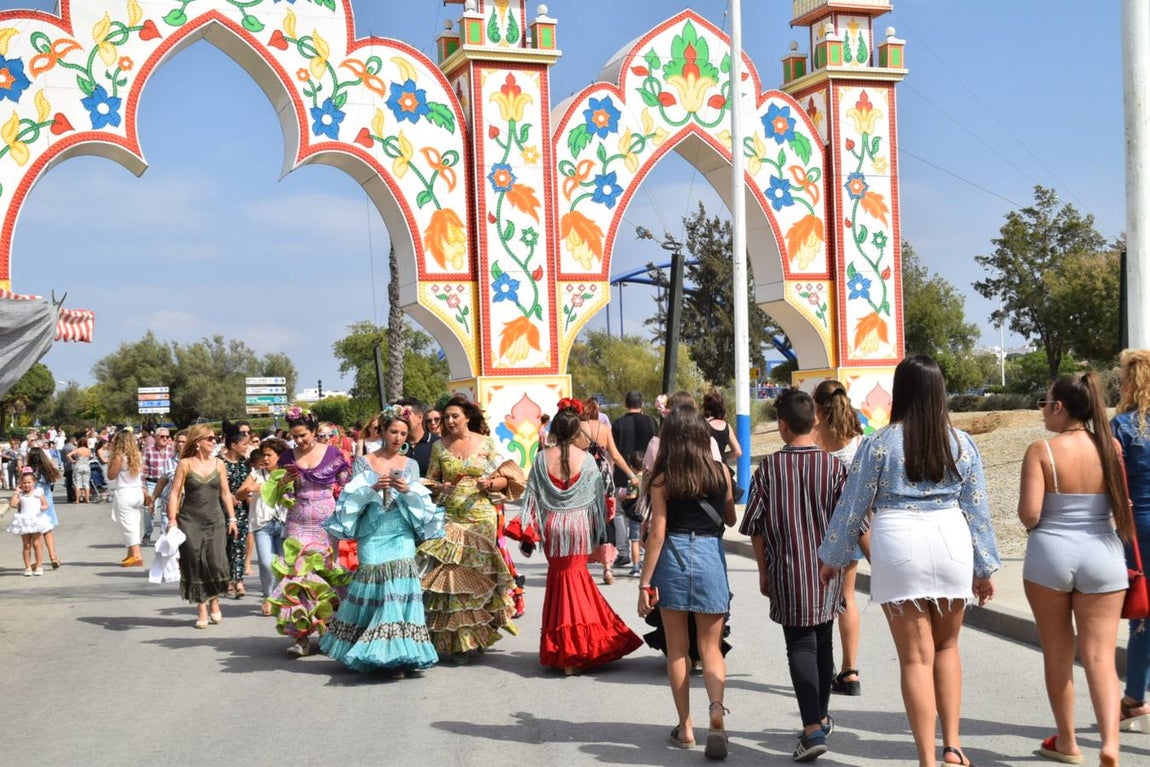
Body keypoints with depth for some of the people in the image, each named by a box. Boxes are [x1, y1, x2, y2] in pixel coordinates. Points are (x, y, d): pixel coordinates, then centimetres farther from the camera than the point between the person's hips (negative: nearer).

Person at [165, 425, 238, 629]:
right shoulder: (185, 464, -1)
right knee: (195, 565, 0)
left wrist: (232, 518, 11)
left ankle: (214, 601, 15)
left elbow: (225, 493, 14)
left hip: (215, 520, 2)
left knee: (216, 563, -9)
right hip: (190, 521, -2)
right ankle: (201, 609, 10)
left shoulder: (218, 464, 8)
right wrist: (172, 519, -7)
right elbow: (174, 493, 0)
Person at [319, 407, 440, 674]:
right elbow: (352, 498, -1)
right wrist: (373, 488, -17)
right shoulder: (363, 462, 6)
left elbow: (421, 501, 5)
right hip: (372, 535, -1)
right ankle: (373, 653, 10)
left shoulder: (410, 464, 11)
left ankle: (399, 653, -9)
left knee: (400, 590, -10)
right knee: (372, 591, -3)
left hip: (401, 534, 1)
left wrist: (407, 490, -14)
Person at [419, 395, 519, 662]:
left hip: (480, 517, -1)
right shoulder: (439, 446, 7)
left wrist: (490, 483, -15)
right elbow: (429, 480, 12)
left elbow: (504, 480, 6)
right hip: (449, 518, 1)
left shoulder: (486, 444, 3)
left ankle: (472, 636, 11)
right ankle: (452, 639, 0)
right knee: (449, 573, -6)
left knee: (475, 575, 1)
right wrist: (440, 487, -9)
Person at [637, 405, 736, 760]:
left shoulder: (662, 479, -5)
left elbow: (657, 533, -7)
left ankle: (685, 726, 16)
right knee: (711, 648, 8)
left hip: (673, 557, -1)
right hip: (711, 556, 1)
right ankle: (716, 706, -19)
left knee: (677, 649, 11)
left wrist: (645, 583, -3)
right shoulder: (721, 472, 1)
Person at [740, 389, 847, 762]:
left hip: (787, 572, -2)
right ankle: (821, 716, 36)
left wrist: (764, 571, 7)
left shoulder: (768, 467, -9)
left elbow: (756, 527, -4)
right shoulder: (834, 465, -6)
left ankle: (813, 729, -14)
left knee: (800, 647, 0)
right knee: (823, 643, 19)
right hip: (827, 573, 3)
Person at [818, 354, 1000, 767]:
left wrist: (832, 557, 11)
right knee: (946, 645, 21)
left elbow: (852, 505, 0)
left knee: (916, 656, 4)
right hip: (951, 546, 3)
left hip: (899, 549, -2)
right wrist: (984, 567, 13)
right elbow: (977, 509, 5)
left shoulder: (879, 443, -5)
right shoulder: (961, 443, 3)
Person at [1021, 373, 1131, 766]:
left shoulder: (1041, 450, -10)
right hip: (1102, 557, 2)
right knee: (1100, 656, 2)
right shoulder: (1110, 447, -1)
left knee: (1058, 653, 14)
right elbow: (1124, 508, 2)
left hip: (1050, 555, -2)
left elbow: (1029, 514, -15)